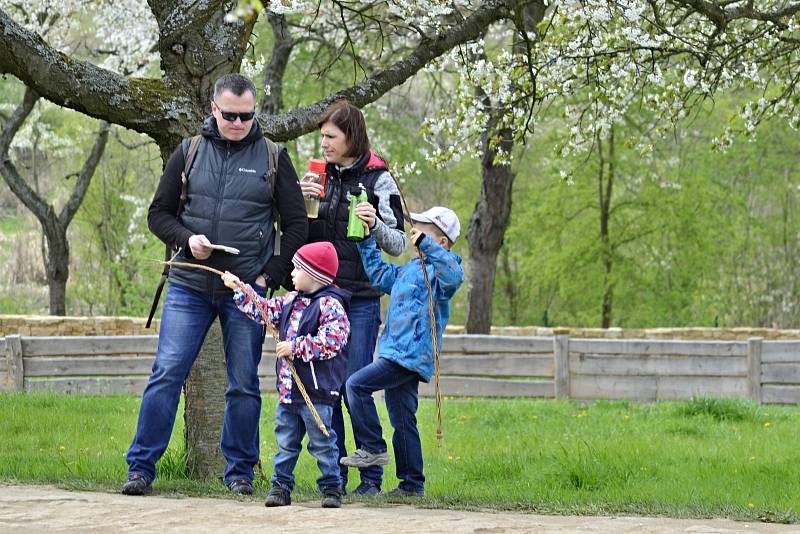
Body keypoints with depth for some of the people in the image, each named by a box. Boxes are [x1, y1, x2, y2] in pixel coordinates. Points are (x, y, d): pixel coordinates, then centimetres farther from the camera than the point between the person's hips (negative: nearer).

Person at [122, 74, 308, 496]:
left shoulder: (273, 158, 4)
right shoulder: (189, 152, 6)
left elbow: (296, 225, 5)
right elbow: (159, 213, 10)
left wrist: (270, 276, -3)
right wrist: (186, 239, -10)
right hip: (189, 287, 0)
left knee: (244, 385, 4)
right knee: (166, 375, -6)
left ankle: (240, 472, 15)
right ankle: (141, 467, -1)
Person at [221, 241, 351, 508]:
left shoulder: (330, 305, -15)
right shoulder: (292, 300, 12)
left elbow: (332, 341, -24)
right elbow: (266, 310, 24)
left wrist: (295, 347, -21)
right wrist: (239, 289, 20)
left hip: (317, 391, -8)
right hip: (288, 386, 8)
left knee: (322, 441, 0)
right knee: (285, 441, 12)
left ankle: (331, 487, 10)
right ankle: (281, 485, 18)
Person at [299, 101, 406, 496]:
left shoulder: (378, 179, -3)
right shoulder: (321, 176, 11)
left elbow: (397, 243, -1)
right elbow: (303, 236, 17)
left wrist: (375, 224, -21)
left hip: (360, 301, -5)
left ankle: (371, 475, 2)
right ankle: (334, 474, 11)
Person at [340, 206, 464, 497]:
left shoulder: (439, 270, -10)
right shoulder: (409, 269, 19)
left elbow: (454, 274, -34)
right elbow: (380, 275, 34)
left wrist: (426, 244, -36)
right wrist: (367, 241, 29)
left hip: (410, 356, -10)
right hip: (398, 355, 10)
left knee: (357, 384, -16)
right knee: (402, 419, 11)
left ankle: (373, 448, -9)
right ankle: (412, 483, 15)